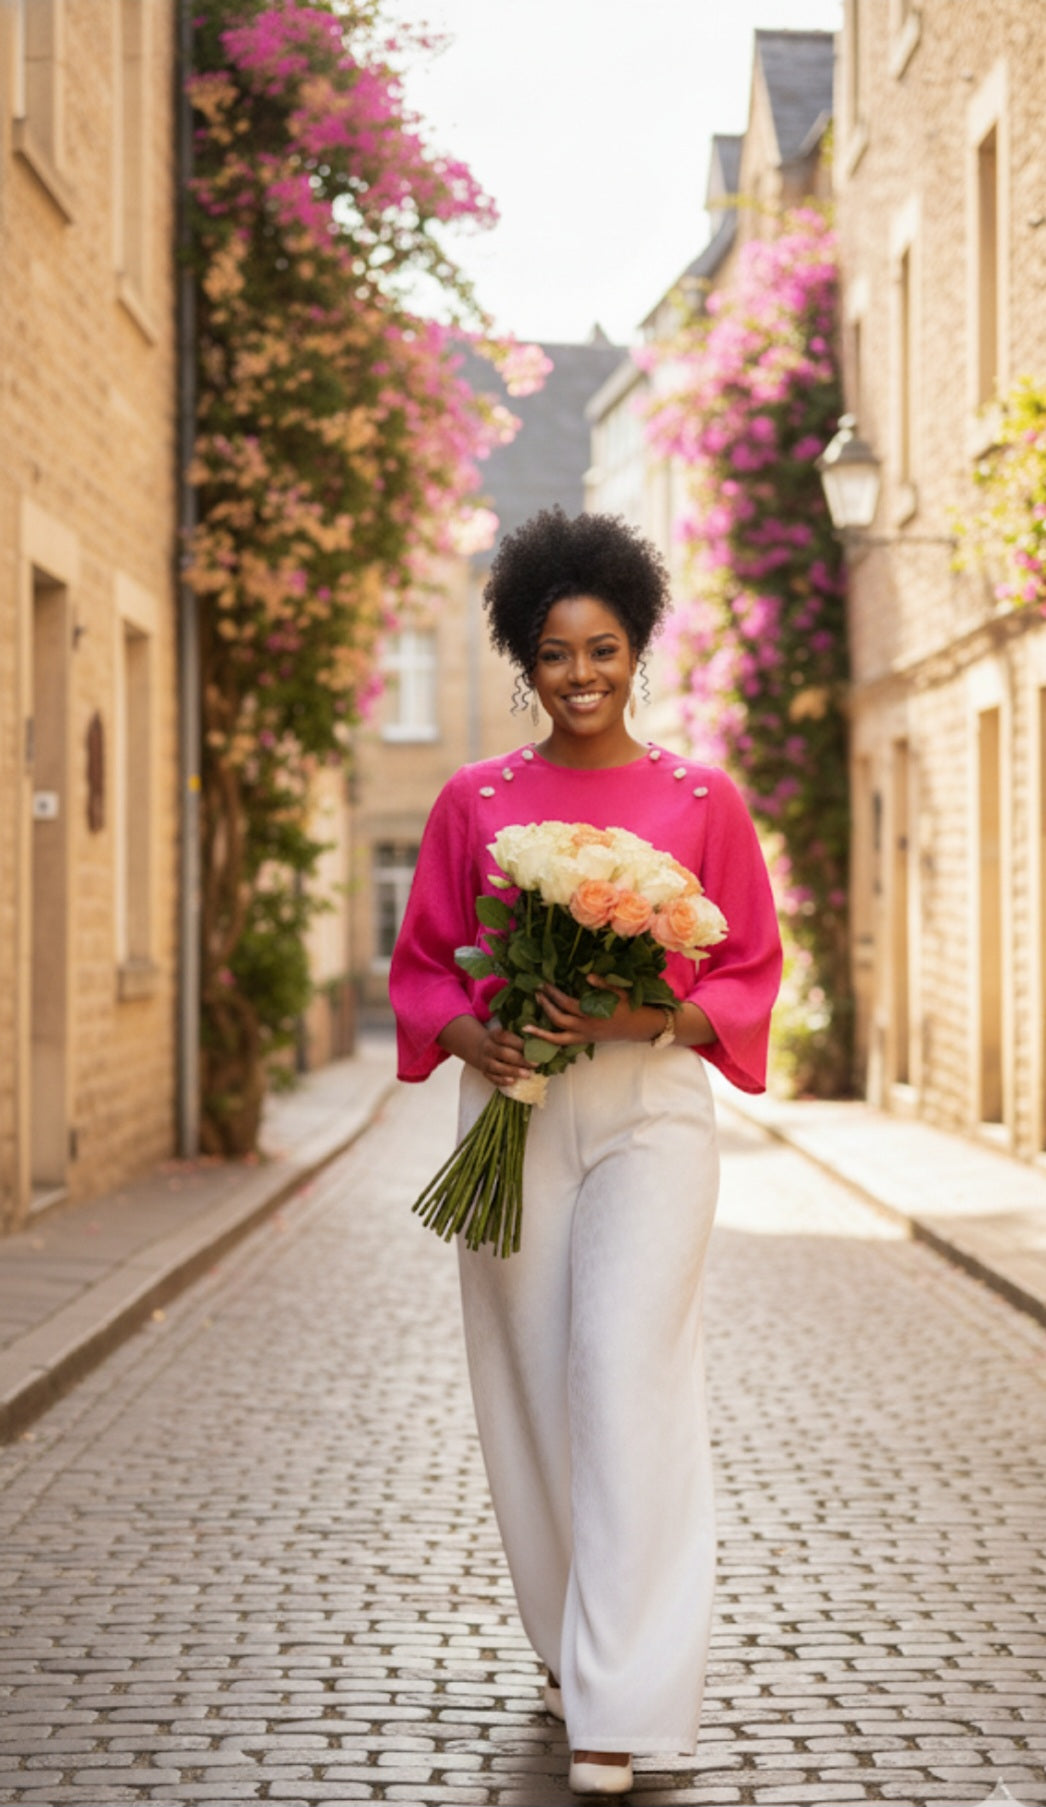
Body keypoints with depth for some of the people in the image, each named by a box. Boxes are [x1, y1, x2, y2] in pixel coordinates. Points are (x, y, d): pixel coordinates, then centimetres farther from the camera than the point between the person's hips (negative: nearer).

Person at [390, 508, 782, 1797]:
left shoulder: (701, 802, 3)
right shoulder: (473, 802, 6)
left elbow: (748, 976, 4)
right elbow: (421, 966, 10)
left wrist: (641, 1016, -14)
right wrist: (471, 1036, -11)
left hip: (650, 1110, -2)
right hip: (511, 1111, 2)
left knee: (628, 1376, -12)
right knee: (530, 1387, 7)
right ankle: (567, 1639, 28)